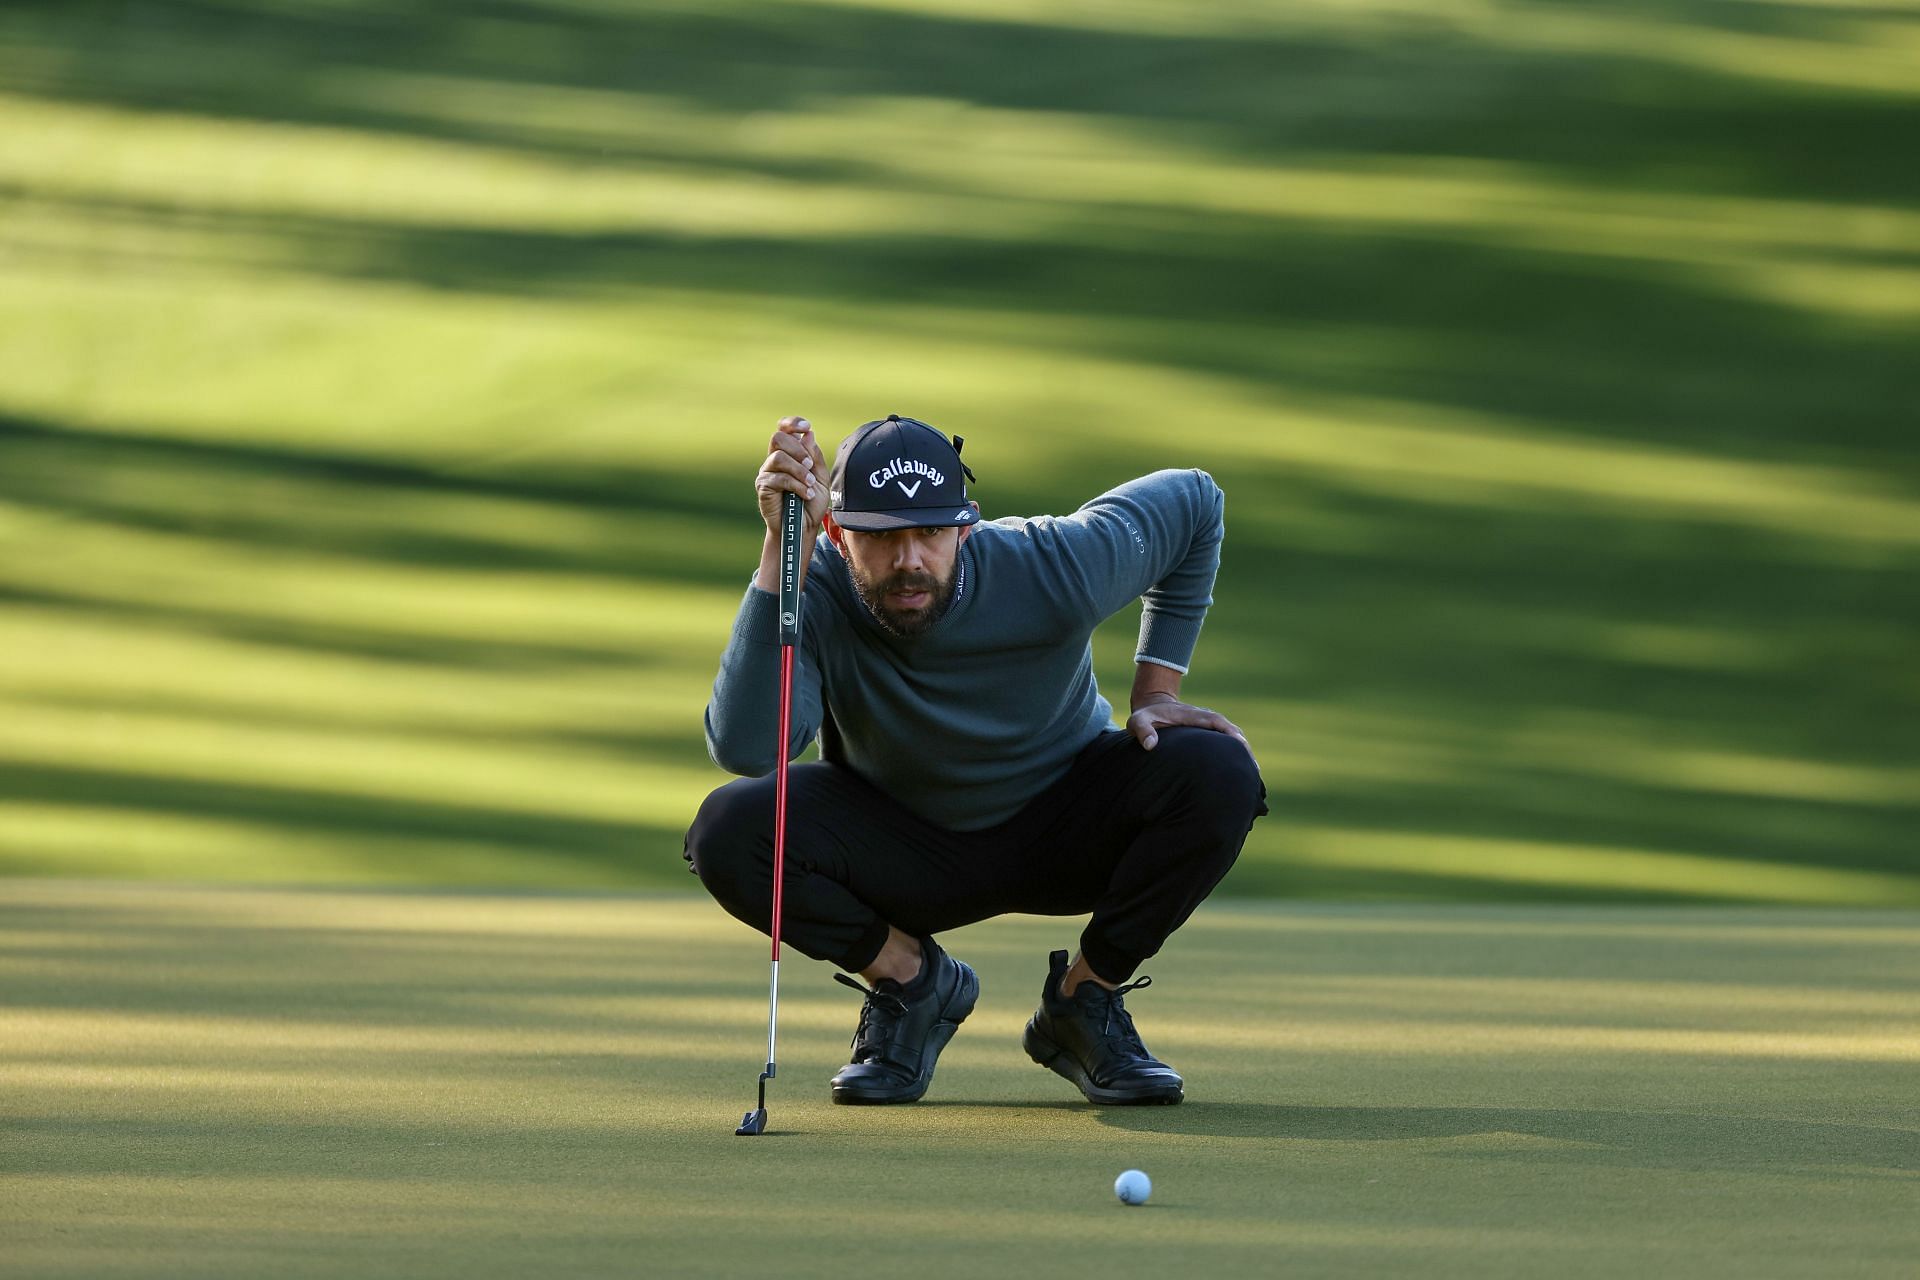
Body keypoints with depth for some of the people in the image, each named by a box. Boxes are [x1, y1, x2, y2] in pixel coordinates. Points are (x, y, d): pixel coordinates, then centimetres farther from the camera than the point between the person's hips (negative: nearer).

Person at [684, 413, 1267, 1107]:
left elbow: (1194, 501, -6)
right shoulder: (814, 591, -27)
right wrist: (784, 548, -48)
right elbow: (743, 748, -45)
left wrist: (1156, 691, -8)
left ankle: (1085, 997, -5)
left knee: (1219, 775, -29)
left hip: (1063, 833, 1)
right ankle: (911, 976, -2)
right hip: (901, 856, 0)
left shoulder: (1051, 570, -27)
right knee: (727, 829, -30)